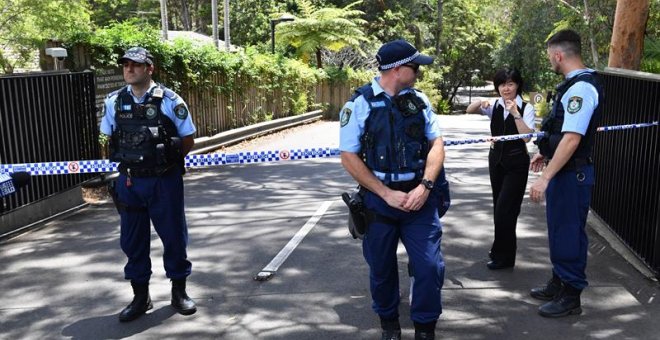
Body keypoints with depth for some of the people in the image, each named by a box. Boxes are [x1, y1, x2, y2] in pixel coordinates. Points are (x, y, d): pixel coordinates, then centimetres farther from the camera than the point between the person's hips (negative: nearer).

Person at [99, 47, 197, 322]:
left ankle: (179, 292, 26)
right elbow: (109, 137, 15)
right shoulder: (114, 102, 2)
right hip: (129, 181, 3)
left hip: (164, 181, -3)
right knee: (132, 239, 10)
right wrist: (130, 159, 7)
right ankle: (140, 297, 26)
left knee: (174, 235, 7)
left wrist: (166, 159, 2)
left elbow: (188, 140, 0)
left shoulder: (170, 101, -7)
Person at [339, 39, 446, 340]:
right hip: (380, 199, -2)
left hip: (419, 196, 2)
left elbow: (437, 143, 1)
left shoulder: (419, 99, 4)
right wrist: (387, 194, -13)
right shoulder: (360, 103, -7)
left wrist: (425, 186, -14)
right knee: (382, 268, 12)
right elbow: (349, 158, -9)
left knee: (430, 265, -3)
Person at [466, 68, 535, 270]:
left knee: (505, 208, -5)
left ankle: (503, 257, 9)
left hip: (516, 164, -5)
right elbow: (469, 111, -4)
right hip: (496, 160, 5)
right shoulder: (495, 105, 3)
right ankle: (501, 250, 29)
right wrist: (480, 103, -23)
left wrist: (515, 113, -27)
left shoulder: (526, 108, -9)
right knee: (499, 206, 13)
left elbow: (526, 137, -19)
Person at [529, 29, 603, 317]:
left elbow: (572, 139, -28)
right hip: (564, 170, 10)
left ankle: (570, 297, 17)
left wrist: (545, 177, -27)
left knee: (568, 232, 2)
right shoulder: (576, 84, 10)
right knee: (559, 229, 20)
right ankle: (559, 284, 37)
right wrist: (546, 154, 25)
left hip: (572, 174, -10)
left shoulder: (581, 88, -22)